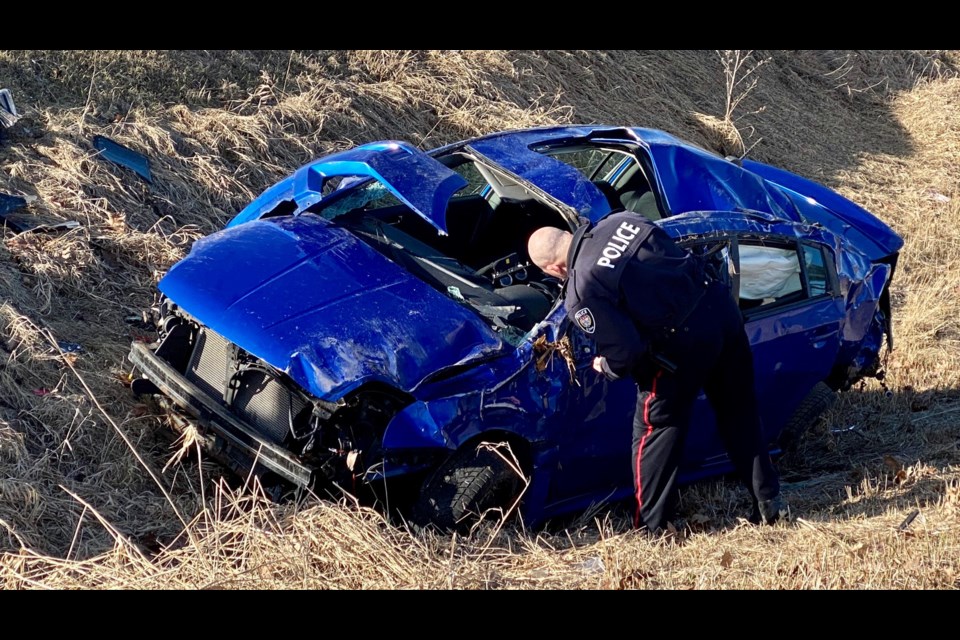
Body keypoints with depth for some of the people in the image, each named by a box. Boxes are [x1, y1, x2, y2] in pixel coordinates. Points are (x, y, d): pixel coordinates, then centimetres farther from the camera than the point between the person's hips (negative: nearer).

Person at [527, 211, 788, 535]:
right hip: (720, 303, 7)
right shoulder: (621, 220, 7)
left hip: (684, 341, -7)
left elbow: (626, 353, -14)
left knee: (654, 430, 13)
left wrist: (606, 367, 8)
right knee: (740, 414, 22)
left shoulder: (580, 293, -12)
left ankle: (652, 527, 22)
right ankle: (769, 502, 32)